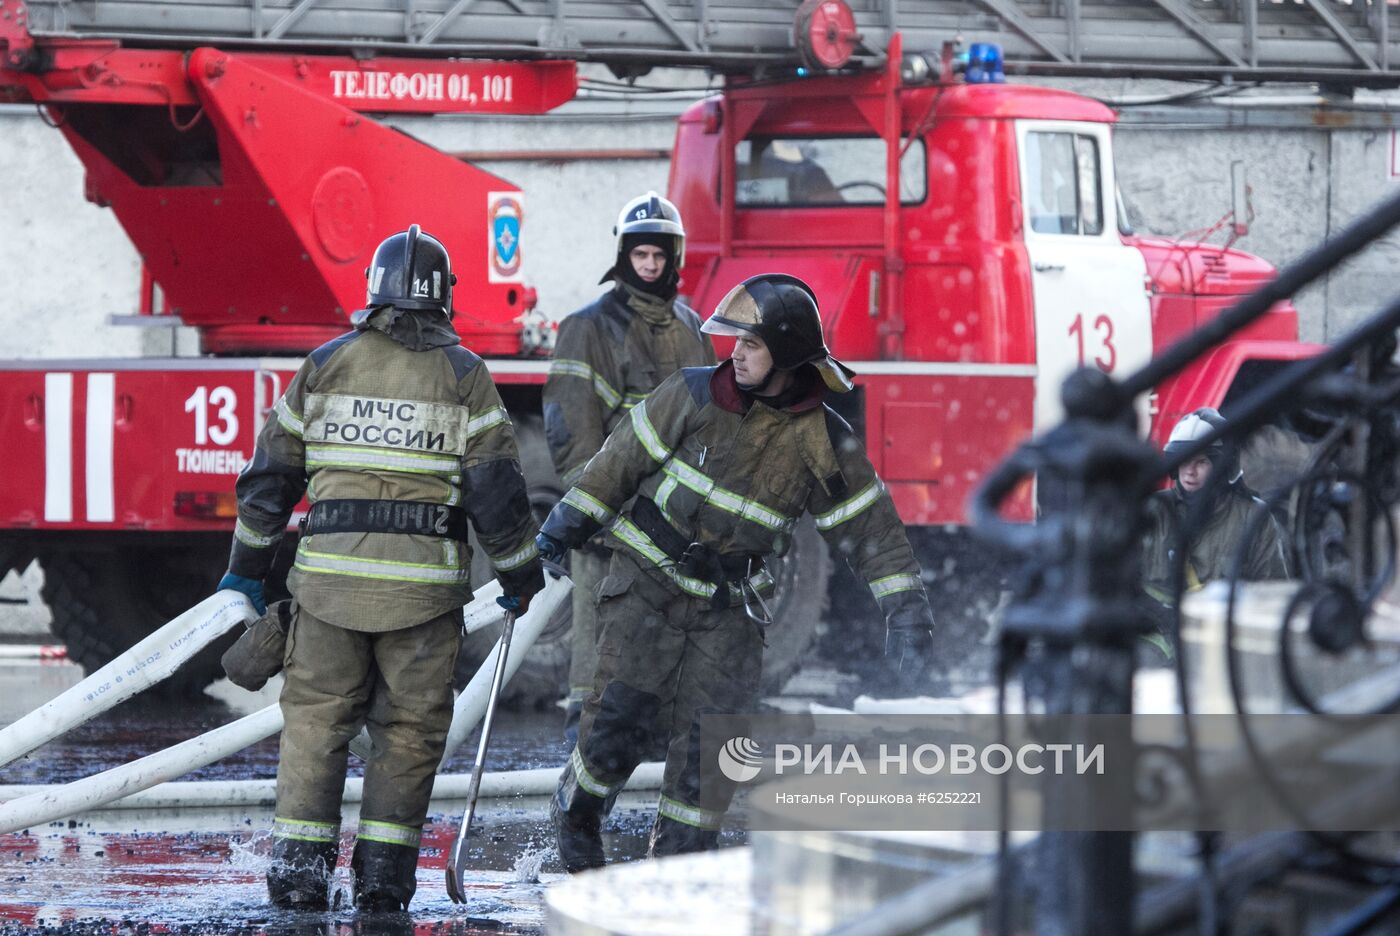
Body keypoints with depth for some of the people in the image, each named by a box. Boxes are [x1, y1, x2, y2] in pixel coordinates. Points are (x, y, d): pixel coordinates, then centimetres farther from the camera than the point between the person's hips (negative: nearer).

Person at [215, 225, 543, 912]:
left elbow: (271, 472, 10)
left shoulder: (326, 364, 7)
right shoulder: (463, 374, 1)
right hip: (423, 578, -1)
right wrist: (519, 574, 11)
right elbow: (494, 486, -1)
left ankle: (298, 865, -1)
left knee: (315, 719, 8)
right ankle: (382, 875, 3)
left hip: (329, 572, 1)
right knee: (409, 728, 7)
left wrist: (247, 567, 19)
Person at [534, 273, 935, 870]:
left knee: (707, 740, -4)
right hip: (649, 581, -1)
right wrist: (565, 527, 4)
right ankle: (576, 810, 16)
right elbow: (623, 459, 1)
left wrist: (907, 618, -7)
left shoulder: (824, 444, -5)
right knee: (619, 714, -10)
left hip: (730, 606, 1)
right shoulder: (696, 396, -8)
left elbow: (872, 530, -1)